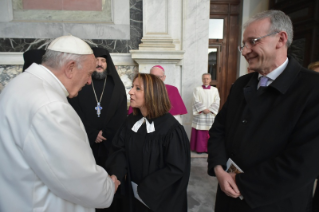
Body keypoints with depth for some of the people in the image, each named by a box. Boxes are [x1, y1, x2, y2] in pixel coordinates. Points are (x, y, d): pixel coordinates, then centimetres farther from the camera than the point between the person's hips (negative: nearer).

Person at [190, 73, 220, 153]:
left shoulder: (215, 90, 10)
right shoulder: (197, 89, 4)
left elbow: (217, 102, 2)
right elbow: (196, 101, -4)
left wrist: (210, 110, -10)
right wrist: (203, 109, -13)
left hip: (211, 114, 2)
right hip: (200, 114, -2)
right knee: (200, 133, -1)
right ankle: (199, 148, 9)